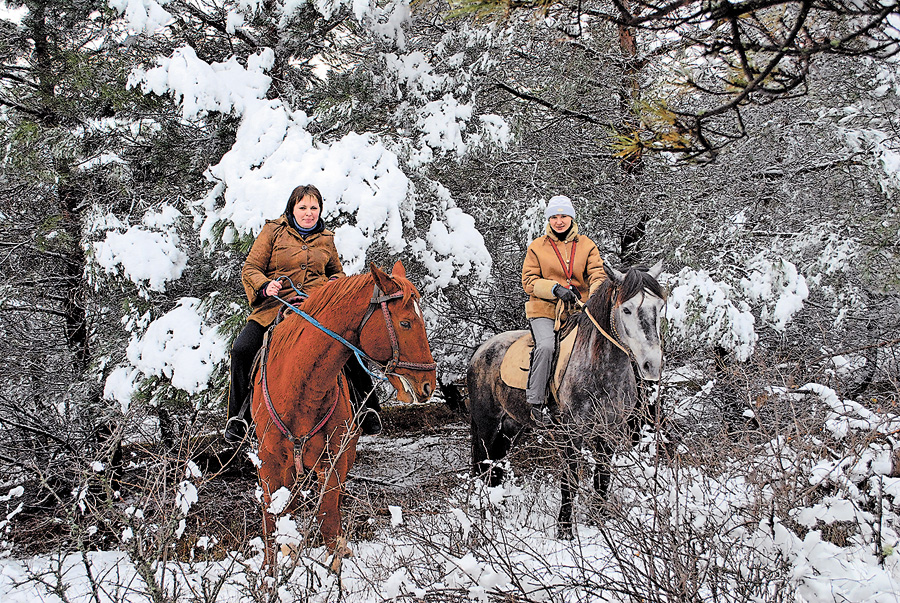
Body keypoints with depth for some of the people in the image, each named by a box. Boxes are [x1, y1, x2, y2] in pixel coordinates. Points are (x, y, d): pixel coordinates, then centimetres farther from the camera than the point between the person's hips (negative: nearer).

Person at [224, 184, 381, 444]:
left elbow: (337, 272, 32)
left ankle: (367, 408, -1)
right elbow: (250, 269, 5)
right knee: (242, 350, -22)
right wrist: (265, 286, -16)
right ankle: (239, 417, -4)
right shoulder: (274, 231, 8)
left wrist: (336, 282, 7)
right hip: (275, 306, -1)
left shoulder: (326, 239, 18)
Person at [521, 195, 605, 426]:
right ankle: (536, 402, -19)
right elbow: (529, 281, 2)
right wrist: (555, 289, -16)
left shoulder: (587, 246, 11)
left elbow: (597, 275, 2)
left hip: (578, 310, 2)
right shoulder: (537, 247, 7)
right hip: (544, 310, -2)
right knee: (546, 346, -29)